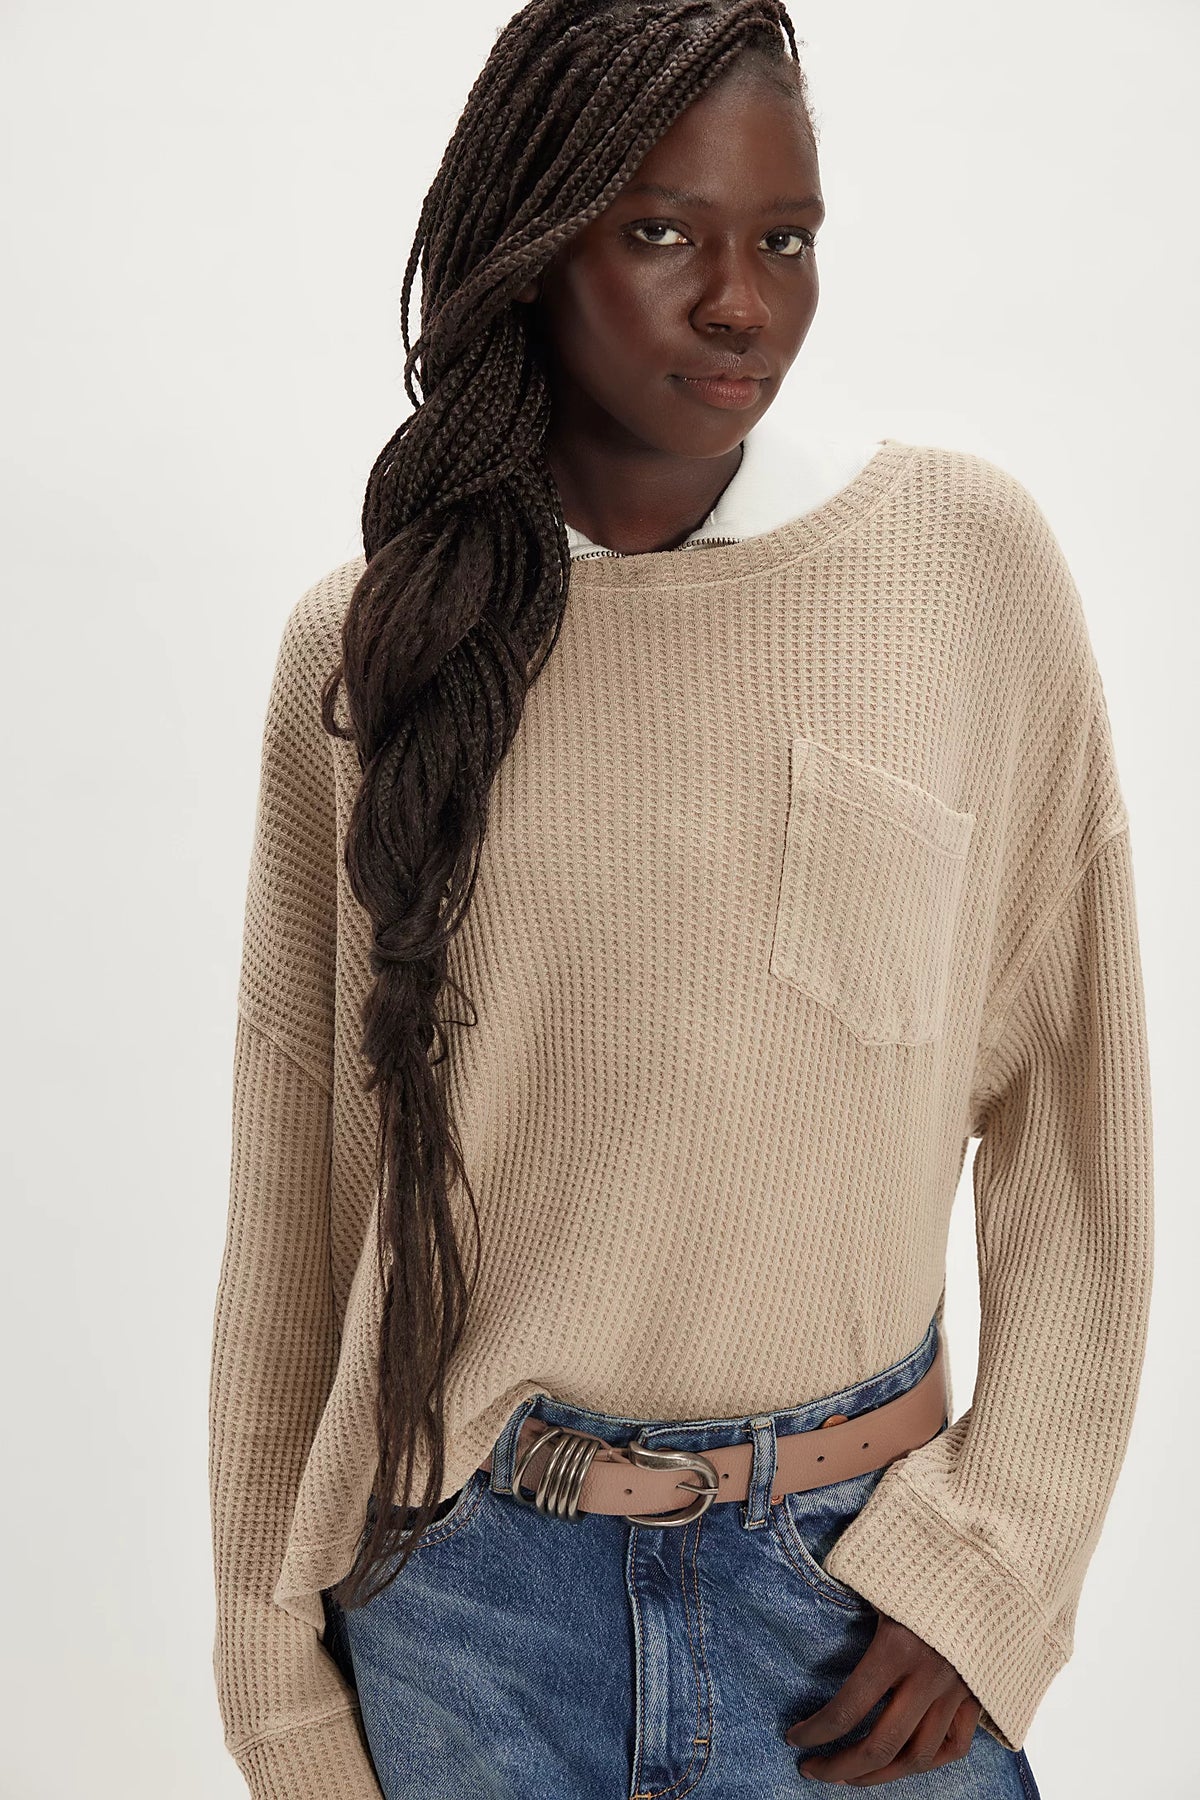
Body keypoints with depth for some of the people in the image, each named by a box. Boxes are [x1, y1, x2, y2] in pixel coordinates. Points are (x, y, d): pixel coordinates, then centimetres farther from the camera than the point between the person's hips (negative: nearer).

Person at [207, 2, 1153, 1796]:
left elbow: (1074, 1115, -2)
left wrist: (992, 1560, -6)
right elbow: (289, 1194, 1)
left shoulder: (970, 558, -7)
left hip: (856, 1561, 0)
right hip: (461, 1578, 1)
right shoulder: (366, 643, -3)